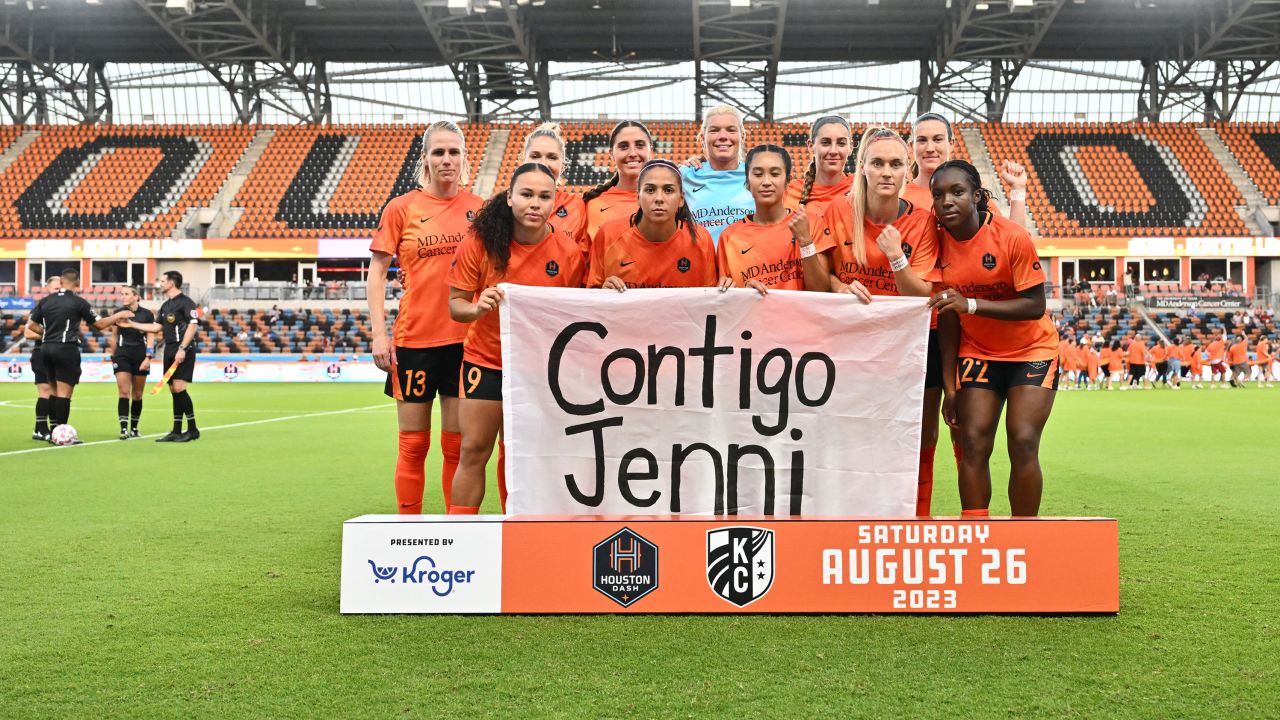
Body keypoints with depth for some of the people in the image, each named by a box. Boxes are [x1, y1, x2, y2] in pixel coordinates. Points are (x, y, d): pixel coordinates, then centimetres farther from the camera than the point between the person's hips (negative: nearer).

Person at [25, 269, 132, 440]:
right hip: (66, 349, -6)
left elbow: (31, 325, 10)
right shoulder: (78, 302, -6)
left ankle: (53, 432, 16)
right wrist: (119, 315, 13)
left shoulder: (45, 301, 7)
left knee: (55, 391, 15)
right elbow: (100, 324, -2)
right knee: (64, 393, -3)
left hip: (46, 348, 6)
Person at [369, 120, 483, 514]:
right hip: (414, 337, -1)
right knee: (413, 443, 5)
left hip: (466, 337, 2)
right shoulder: (402, 208, 0)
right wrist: (379, 333, -6)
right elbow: (376, 272, 2)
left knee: (458, 444, 7)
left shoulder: (478, 208, 5)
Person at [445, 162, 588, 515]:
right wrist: (477, 307, -30)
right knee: (474, 450, 0)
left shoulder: (570, 253, -13)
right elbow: (455, 304, -8)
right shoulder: (480, 242, -13)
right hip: (486, 358, 0)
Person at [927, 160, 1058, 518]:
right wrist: (950, 385, -4)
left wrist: (971, 304, -35)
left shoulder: (1012, 237, -21)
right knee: (973, 443, -7)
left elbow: (1035, 305, -24)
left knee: (1023, 443, -12)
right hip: (977, 353, 3)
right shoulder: (940, 242, -9)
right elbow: (947, 317, -3)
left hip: (1032, 351, -3)